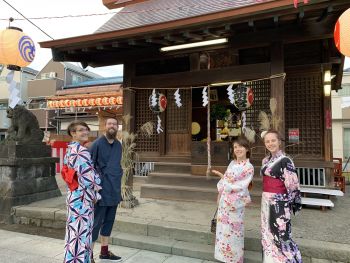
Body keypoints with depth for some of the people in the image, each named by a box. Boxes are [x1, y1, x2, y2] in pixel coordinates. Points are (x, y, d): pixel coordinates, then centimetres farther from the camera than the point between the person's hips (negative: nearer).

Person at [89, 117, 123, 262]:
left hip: (114, 192, 7)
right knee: (96, 222, 2)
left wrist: (118, 182, 12)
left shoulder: (118, 145, 9)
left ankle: (104, 251, 32)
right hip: (101, 191, -7)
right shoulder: (97, 144, -11)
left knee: (109, 221, 16)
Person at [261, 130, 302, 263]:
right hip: (266, 201, 8)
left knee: (281, 234, -1)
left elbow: (292, 184, -13)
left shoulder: (285, 160, -13)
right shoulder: (266, 160, 9)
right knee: (268, 233, 16)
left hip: (279, 202, -7)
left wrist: (292, 204, -12)